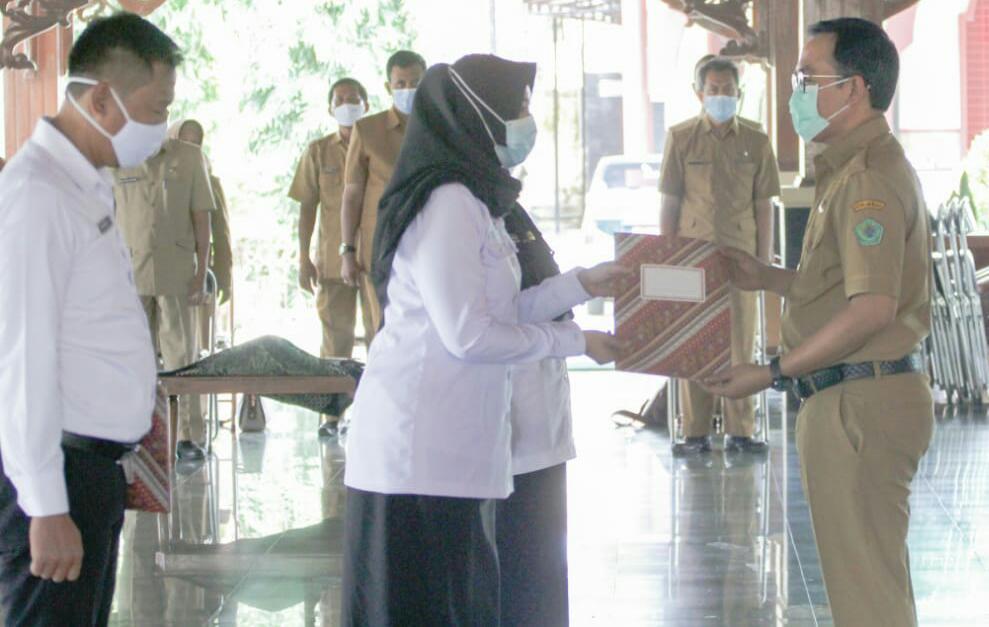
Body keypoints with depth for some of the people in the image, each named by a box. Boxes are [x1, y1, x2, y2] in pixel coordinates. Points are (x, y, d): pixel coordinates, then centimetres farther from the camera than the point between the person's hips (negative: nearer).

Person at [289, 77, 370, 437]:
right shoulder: (319, 152, 8)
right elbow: (307, 207, 7)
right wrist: (304, 259, 1)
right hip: (333, 258, 1)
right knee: (335, 336, 3)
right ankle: (332, 413, 7)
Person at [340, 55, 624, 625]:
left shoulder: (475, 200, 16)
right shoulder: (447, 204, -16)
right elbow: (469, 335, -19)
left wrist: (579, 285, 15)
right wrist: (573, 341, -9)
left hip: (455, 449, 10)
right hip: (421, 454, -10)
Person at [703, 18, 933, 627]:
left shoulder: (868, 179, -19)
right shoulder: (861, 167, 16)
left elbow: (872, 307, -27)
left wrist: (774, 372, -23)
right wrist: (768, 277, 14)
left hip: (860, 404, -11)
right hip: (856, 398, 11)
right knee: (875, 572, 18)